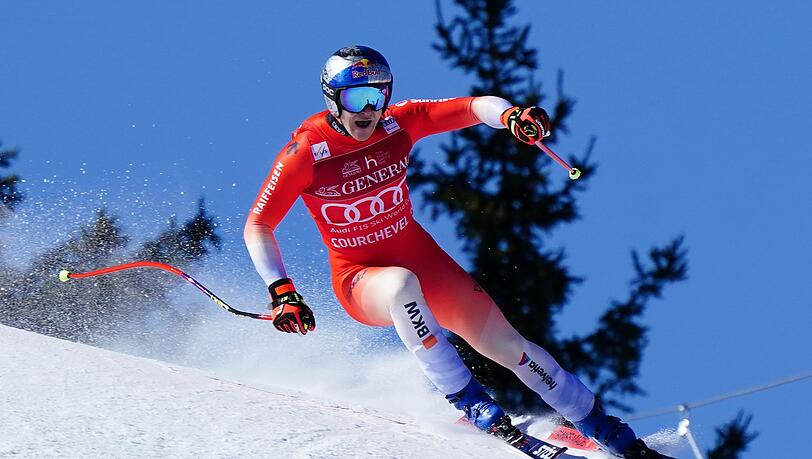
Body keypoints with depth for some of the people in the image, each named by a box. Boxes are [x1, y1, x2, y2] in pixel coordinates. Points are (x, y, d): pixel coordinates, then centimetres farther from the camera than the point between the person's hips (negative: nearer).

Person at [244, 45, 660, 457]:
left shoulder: (397, 124, -11)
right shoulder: (306, 153, -18)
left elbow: (472, 108, -14)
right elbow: (257, 226, -14)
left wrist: (511, 116, -36)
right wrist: (281, 292, -26)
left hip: (421, 257, 3)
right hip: (359, 278, -3)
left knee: (503, 342, -4)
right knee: (403, 286, -40)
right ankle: (468, 400, -29)